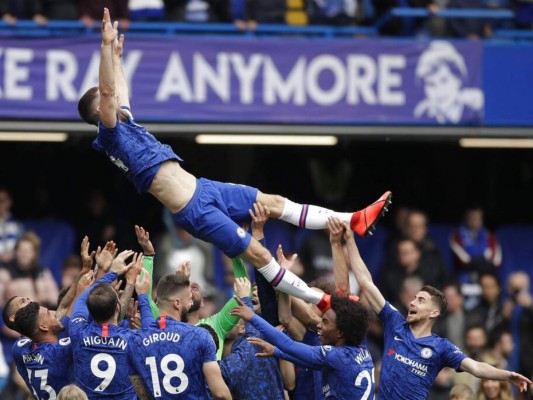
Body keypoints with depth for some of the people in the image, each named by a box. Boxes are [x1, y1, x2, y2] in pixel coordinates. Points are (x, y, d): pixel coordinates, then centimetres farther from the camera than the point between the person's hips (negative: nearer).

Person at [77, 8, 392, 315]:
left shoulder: (126, 124, 15)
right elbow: (107, 92, -24)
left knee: (274, 202, 9)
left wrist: (116, 56, 43)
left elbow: (117, 92, 33)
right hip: (195, 211, -10)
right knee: (258, 254, -7)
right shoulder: (111, 134, -11)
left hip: (204, 188, 10)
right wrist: (107, 46, -29)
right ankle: (324, 303, -3)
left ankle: (354, 221, 12)